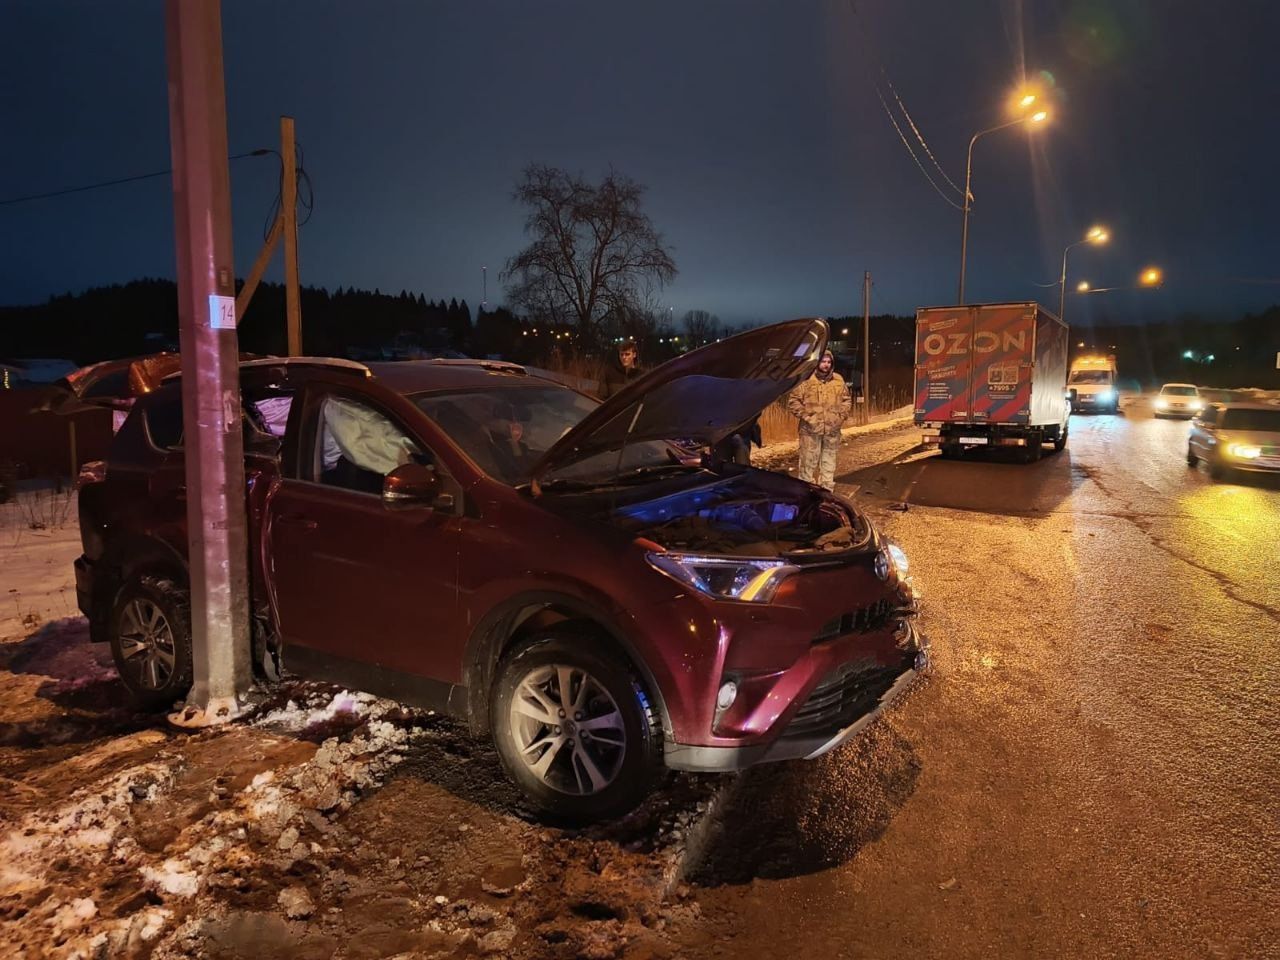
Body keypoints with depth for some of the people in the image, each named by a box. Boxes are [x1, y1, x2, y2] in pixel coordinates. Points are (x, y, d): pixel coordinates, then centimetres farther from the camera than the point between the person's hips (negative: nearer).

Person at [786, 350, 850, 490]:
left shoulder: (839, 380, 7)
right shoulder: (807, 380, -7)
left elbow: (847, 400, 17)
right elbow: (793, 401, -7)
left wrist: (841, 415, 3)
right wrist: (805, 416, -12)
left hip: (832, 429, 4)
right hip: (811, 429, -4)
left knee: (829, 459, 13)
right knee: (809, 461, -1)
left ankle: (827, 489, 24)